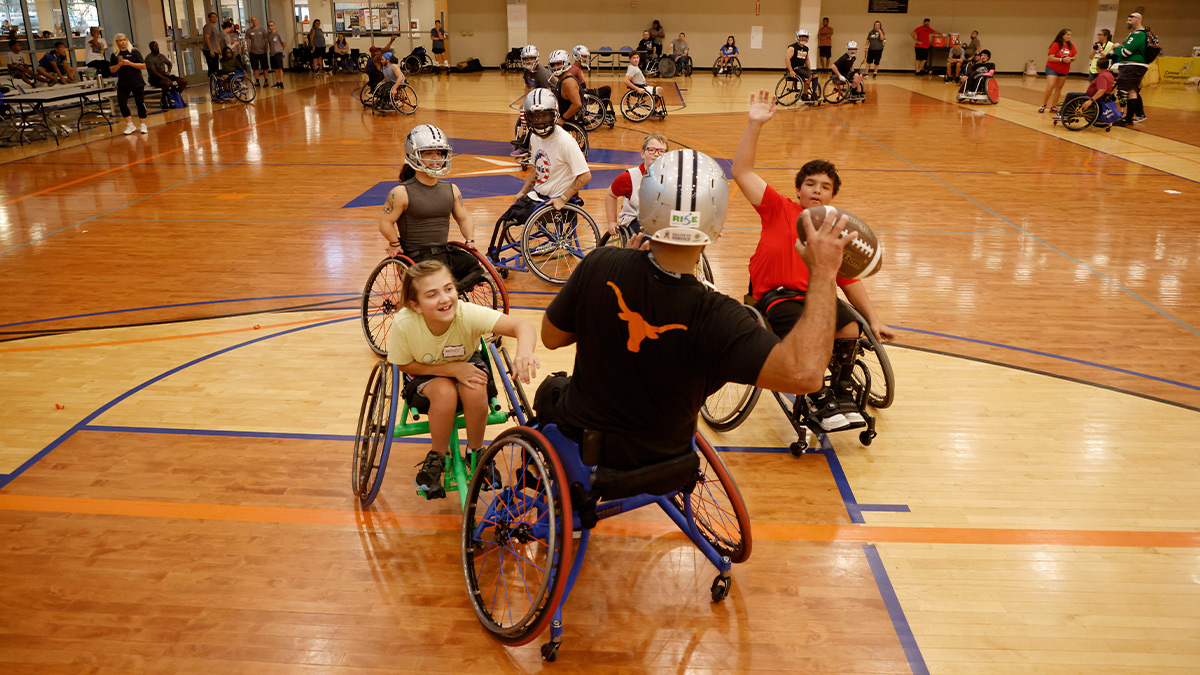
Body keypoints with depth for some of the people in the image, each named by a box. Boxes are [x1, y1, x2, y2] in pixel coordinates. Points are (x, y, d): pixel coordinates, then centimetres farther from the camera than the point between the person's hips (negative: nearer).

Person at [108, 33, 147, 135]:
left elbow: (143, 66, -8)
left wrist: (129, 63, -16)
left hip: (137, 83, -3)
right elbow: (111, 70, 5)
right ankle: (130, 125, 5)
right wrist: (119, 65, -13)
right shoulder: (114, 55, 6)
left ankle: (143, 125, 14)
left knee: (140, 103, 2)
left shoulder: (134, 52, -1)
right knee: (121, 103, -6)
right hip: (122, 84, 3)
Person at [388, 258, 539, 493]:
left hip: (467, 363, 1)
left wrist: (524, 352, -68)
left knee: (474, 391, -31)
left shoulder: (468, 314, -35)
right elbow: (404, 365, -15)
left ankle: (475, 452, -2)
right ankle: (438, 456, -5)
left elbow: (523, 326, -45)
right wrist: (451, 369, -29)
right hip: (425, 373, -1)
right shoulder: (404, 324, -32)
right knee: (445, 392, -33)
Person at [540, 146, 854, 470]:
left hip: (578, 434, 0)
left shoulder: (600, 265, -27)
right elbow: (804, 373, -45)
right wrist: (823, 273, -35)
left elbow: (551, 337, -10)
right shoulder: (715, 318, -35)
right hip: (657, 461, 0)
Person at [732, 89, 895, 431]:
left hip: (815, 294, 3)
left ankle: (842, 394, 2)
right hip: (775, 293, -3)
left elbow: (849, 280, 13)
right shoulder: (780, 210, 1)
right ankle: (821, 401, -6)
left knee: (849, 327, -23)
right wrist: (754, 124, -17)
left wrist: (874, 318, 5)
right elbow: (742, 171, -8)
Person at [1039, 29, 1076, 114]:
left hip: (1064, 71, 5)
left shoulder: (1071, 46, 2)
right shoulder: (1055, 45, -12)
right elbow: (1050, 58, -17)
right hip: (1052, 69, -5)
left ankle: (1054, 107, 13)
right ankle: (1043, 105, -3)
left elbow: (1074, 57, 10)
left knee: (1059, 88, 7)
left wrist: (1071, 59, -13)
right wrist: (1062, 59, -25)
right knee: (1050, 86, -17)